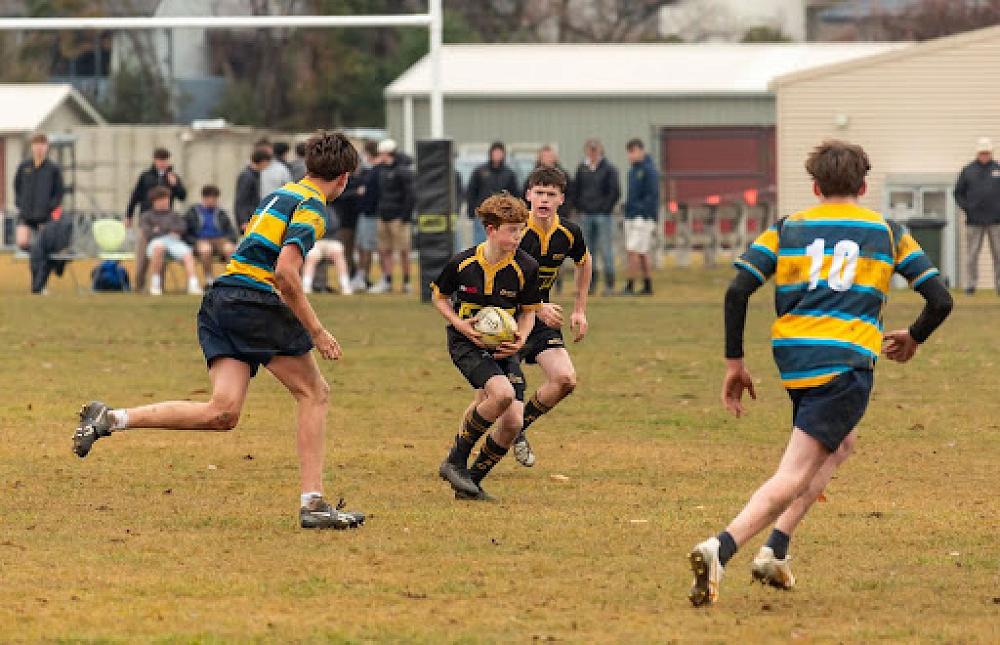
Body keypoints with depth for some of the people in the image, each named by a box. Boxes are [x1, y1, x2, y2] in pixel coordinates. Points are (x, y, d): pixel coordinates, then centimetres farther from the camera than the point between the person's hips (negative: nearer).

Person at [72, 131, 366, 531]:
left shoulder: (281, 194, 22)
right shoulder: (312, 207, -6)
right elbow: (286, 271, -19)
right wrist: (316, 331, -15)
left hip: (220, 302, 8)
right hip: (255, 301, -8)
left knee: (222, 413, -3)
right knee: (315, 393, 6)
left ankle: (109, 419, -11)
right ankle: (313, 504, 2)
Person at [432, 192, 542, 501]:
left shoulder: (526, 267, -7)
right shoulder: (462, 264, -11)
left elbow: (528, 311, 7)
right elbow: (439, 296, 6)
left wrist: (520, 339, -13)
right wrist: (461, 325, -11)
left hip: (504, 348, 4)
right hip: (466, 344, -4)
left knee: (512, 422, -9)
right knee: (502, 393, -31)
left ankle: (472, 481, 13)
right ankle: (456, 461, -14)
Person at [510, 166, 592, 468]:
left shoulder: (569, 233, -3)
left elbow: (584, 263, 20)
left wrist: (580, 310, 17)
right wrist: (538, 308, -27)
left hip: (543, 315, 5)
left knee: (565, 380, -10)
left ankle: (519, 427, 14)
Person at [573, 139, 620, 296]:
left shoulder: (609, 169, -3)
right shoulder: (582, 169, 10)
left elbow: (615, 192, -5)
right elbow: (576, 190, 18)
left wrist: (605, 207, -10)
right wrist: (579, 205, 7)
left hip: (603, 214, -5)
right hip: (586, 215, 5)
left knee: (606, 250, -5)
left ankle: (609, 285, -3)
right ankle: (590, 284, 9)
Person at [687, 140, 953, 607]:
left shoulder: (787, 229, 13)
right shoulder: (888, 232, 12)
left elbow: (737, 292, 1)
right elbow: (940, 300, 9)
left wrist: (734, 362, 7)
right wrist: (913, 340, 29)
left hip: (790, 357, 4)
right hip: (847, 362, -4)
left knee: (839, 444, 29)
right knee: (794, 477, -8)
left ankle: (777, 549, 14)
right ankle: (721, 549, -33)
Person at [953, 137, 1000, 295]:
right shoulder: (968, 171, 7)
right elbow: (958, 193, 10)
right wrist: (966, 208, -3)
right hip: (974, 221, 0)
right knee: (972, 255, -1)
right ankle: (971, 284, 3)